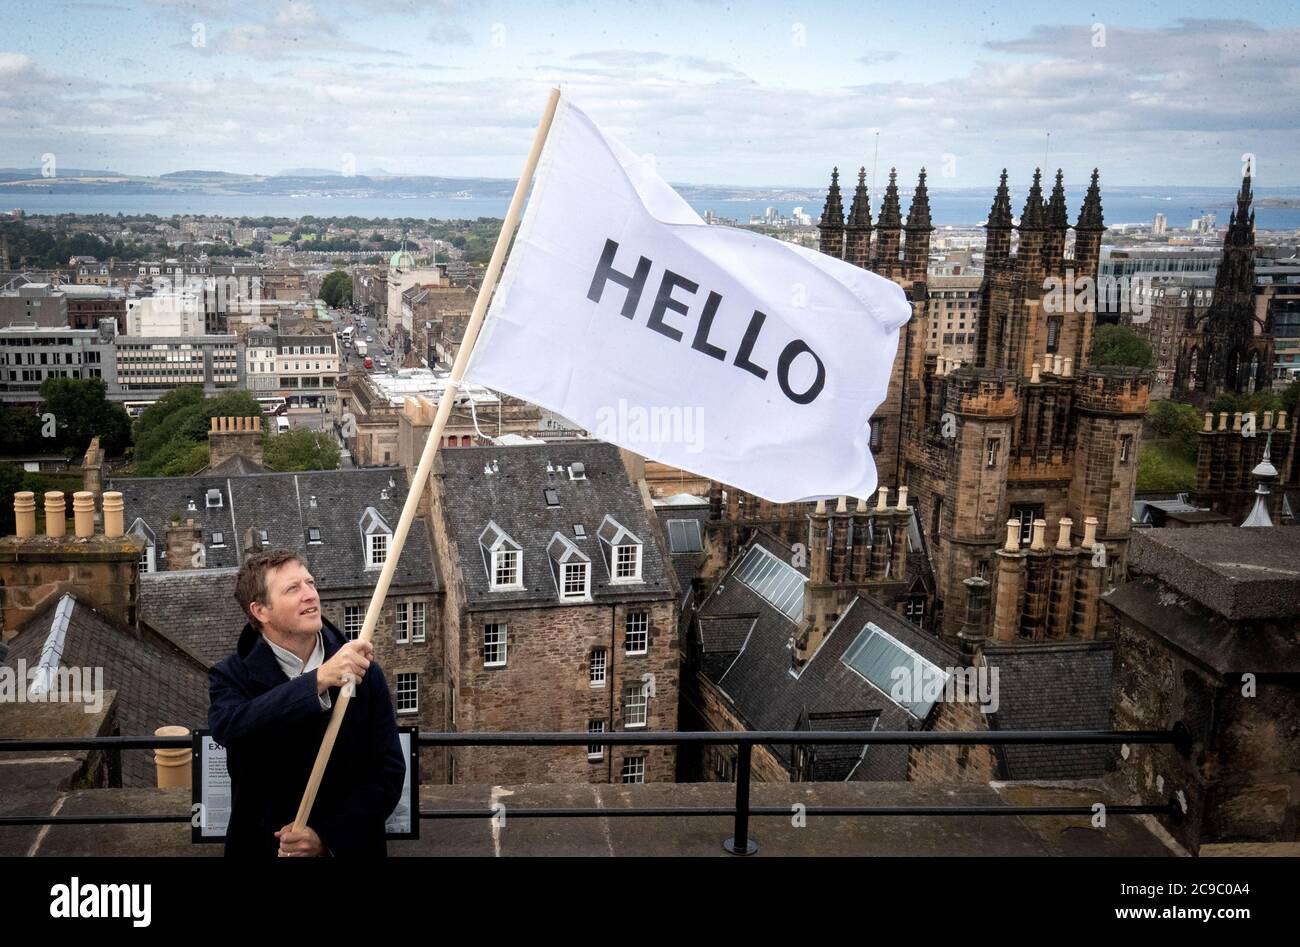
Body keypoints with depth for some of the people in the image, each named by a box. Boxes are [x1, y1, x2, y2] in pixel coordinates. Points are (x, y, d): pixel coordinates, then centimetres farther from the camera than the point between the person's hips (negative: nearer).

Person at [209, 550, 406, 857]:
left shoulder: (363, 672, -8)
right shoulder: (233, 677, -8)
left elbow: (389, 772, -8)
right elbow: (227, 726, -29)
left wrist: (326, 836, -19)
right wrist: (318, 681, -38)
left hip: (346, 846, 0)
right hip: (261, 845, 0)